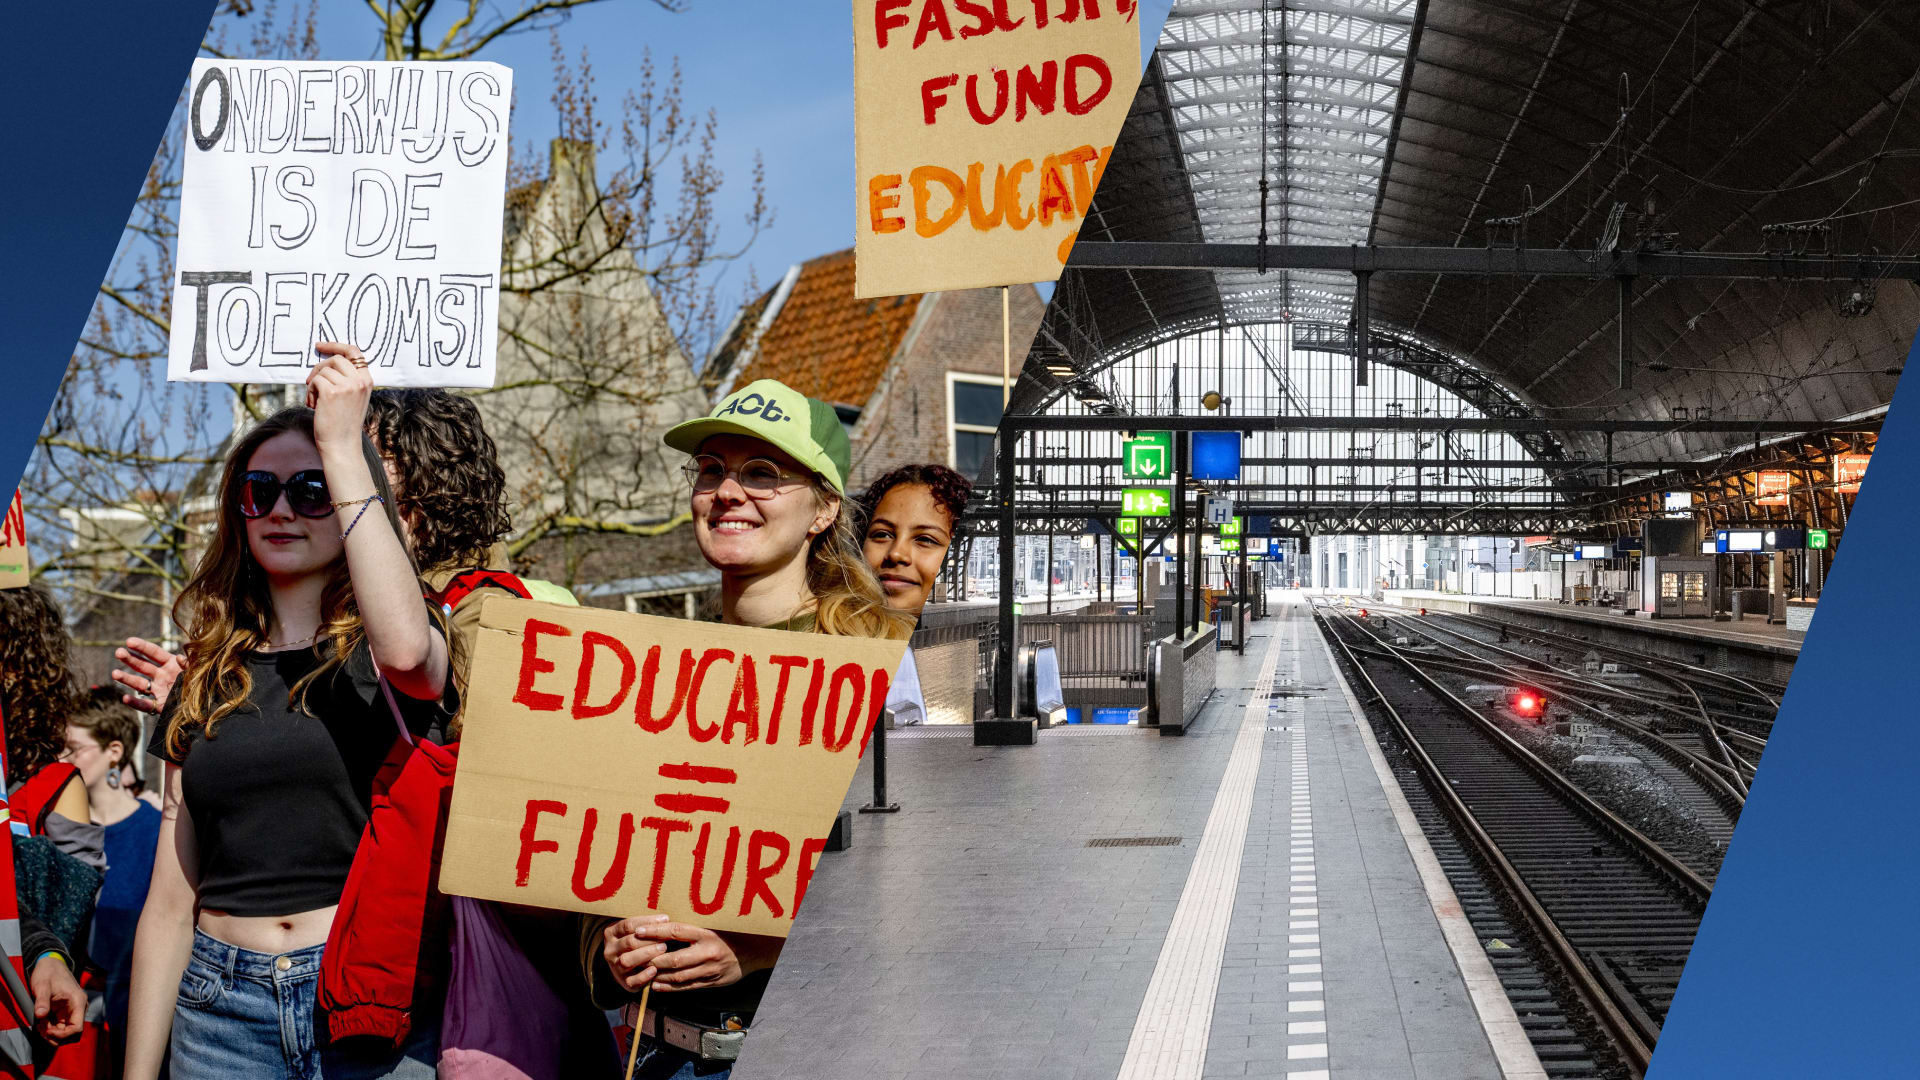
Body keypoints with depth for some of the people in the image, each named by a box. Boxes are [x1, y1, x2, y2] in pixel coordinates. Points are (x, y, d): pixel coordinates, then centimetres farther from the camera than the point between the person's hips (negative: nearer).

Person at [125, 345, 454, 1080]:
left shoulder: (374, 651, 1)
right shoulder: (207, 679, 12)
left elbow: (406, 647, -27)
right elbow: (171, 898, 12)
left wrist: (342, 445, -20)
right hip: (224, 1013, 4)